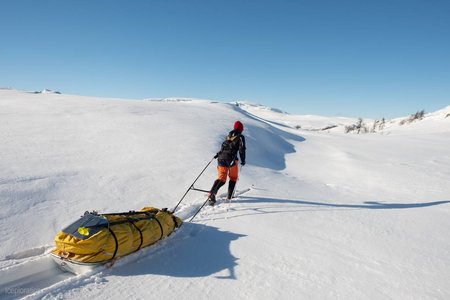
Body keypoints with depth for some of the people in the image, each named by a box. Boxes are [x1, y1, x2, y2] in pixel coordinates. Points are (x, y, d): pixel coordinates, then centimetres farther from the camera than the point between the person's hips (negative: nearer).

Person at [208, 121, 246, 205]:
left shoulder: (228, 135, 16)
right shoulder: (240, 137, -1)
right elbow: (242, 149, -8)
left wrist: (218, 154, 37)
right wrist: (243, 160, 2)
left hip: (221, 158, 5)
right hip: (231, 159, -4)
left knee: (221, 178, 3)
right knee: (233, 178, 18)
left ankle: (212, 193, -19)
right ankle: (229, 196, 19)